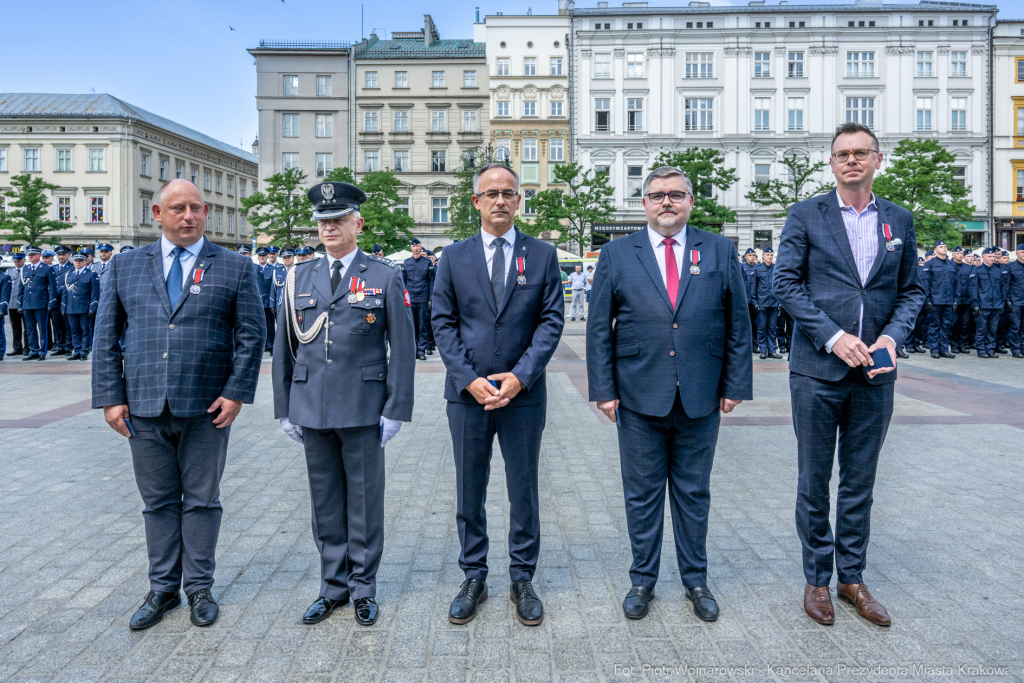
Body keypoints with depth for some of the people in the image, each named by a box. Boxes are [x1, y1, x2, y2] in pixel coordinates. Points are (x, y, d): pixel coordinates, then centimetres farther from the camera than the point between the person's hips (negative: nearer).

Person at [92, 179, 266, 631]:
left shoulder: (235, 268, 1)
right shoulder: (125, 266, 8)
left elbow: (252, 334, -1)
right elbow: (106, 337, 8)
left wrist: (236, 392, -9)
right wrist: (111, 397, 0)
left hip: (206, 407, -2)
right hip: (144, 407, 2)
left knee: (202, 500, 9)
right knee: (158, 502, 12)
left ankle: (199, 589, 24)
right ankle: (163, 589, 27)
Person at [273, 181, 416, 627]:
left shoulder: (385, 277, -1)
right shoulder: (299, 278, 9)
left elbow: (403, 348, -3)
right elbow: (284, 348, 12)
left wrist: (396, 409, -8)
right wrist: (284, 409, 8)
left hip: (363, 409, -3)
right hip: (312, 410, 3)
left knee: (364, 501, 7)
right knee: (325, 502, 13)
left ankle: (363, 589, 23)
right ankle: (333, 587, 28)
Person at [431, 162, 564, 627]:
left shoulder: (542, 255, 3)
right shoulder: (454, 258, 5)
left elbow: (552, 321, -2)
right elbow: (442, 323, 1)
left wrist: (519, 376, -13)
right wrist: (469, 379, -10)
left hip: (524, 393, -1)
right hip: (467, 395, 1)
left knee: (524, 490, 9)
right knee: (469, 492, 11)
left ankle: (522, 580, 26)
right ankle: (473, 578, 27)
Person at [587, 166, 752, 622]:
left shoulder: (720, 251, 6)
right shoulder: (616, 254, 4)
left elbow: (738, 323, 6)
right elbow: (599, 328, 2)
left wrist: (735, 385, 1)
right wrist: (604, 390, -4)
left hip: (701, 398, 1)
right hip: (639, 397, 0)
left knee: (694, 493, 13)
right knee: (642, 494, 10)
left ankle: (695, 580, 29)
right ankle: (642, 579, 27)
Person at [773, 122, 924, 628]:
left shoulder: (899, 220, 10)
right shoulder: (806, 215, 0)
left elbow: (911, 290, 12)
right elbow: (786, 283, -6)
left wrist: (892, 335, -7)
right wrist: (832, 336, -15)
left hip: (873, 373, 3)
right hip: (817, 370, -3)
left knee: (860, 482, 13)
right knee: (814, 481, 7)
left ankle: (852, 578, 28)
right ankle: (817, 579, 22)